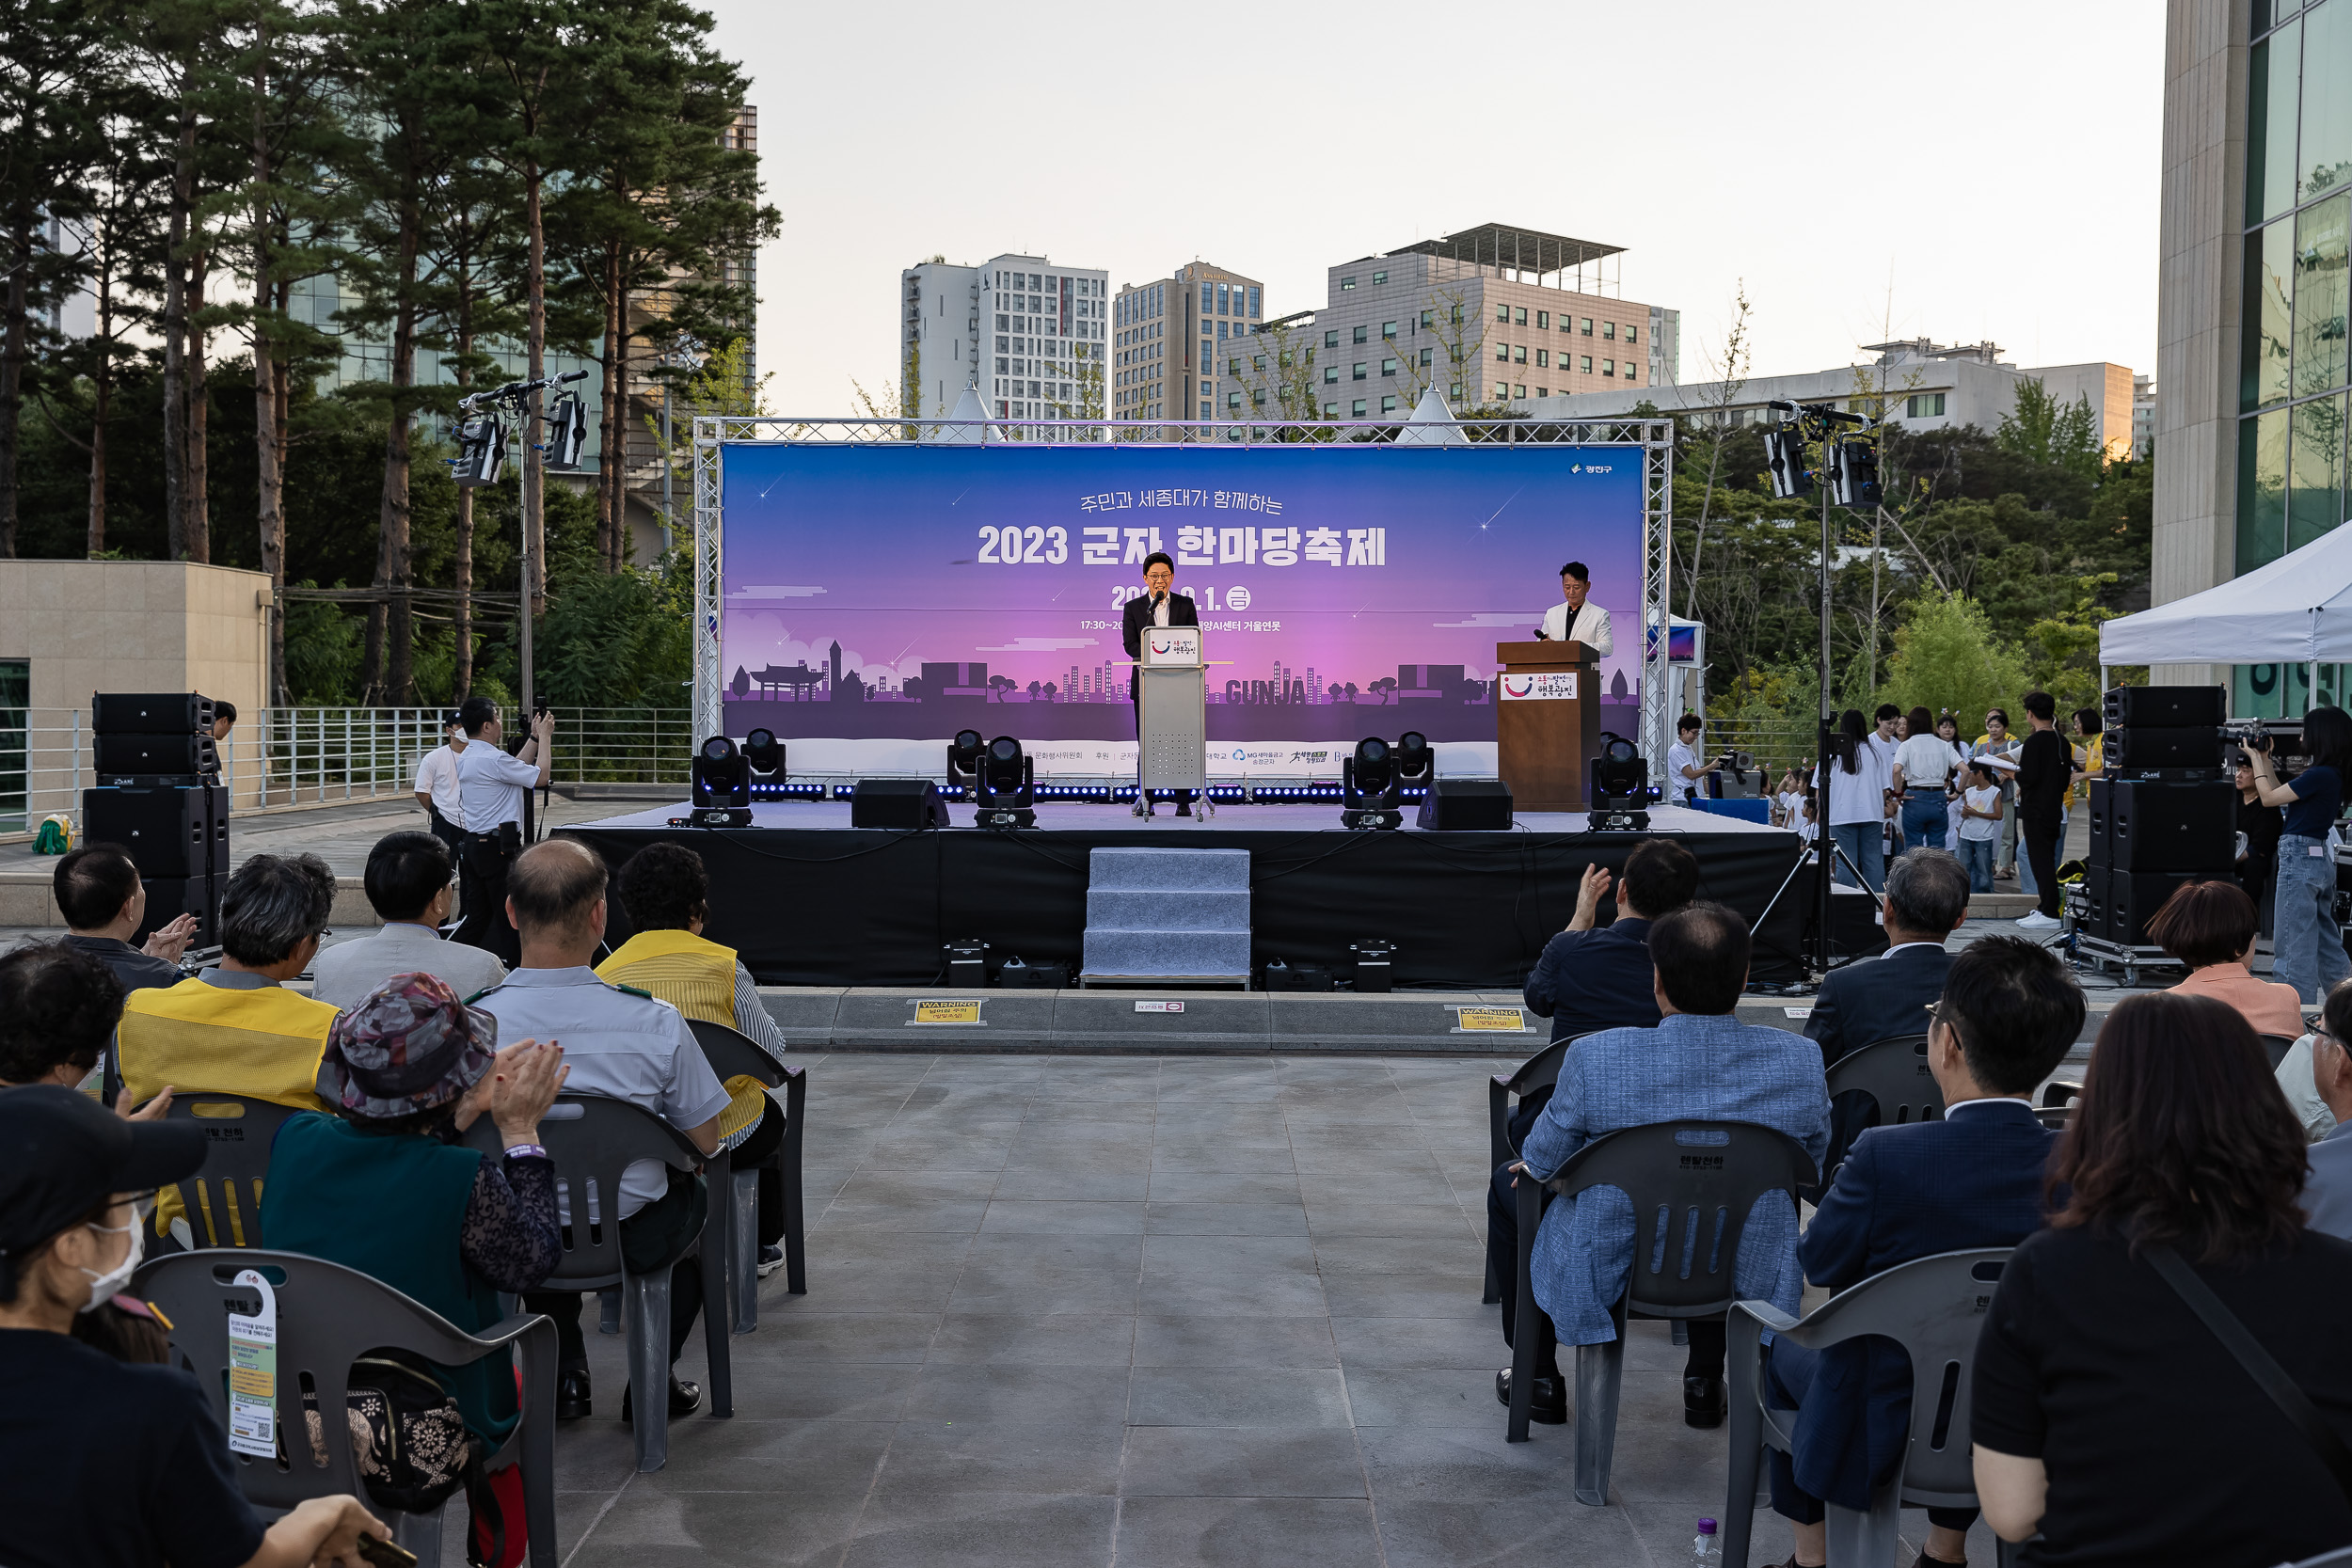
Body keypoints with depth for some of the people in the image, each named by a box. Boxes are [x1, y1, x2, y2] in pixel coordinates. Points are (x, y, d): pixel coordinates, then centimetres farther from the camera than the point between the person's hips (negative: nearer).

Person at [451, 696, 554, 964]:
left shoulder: (464, 758, 13)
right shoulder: (493, 759, -18)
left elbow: (516, 768, 21)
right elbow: (540, 776, -12)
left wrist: (534, 738, 20)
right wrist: (544, 737, -2)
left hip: (474, 844, 9)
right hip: (499, 848, -9)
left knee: (478, 913, 14)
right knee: (509, 916, -3)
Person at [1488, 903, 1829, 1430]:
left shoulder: (1594, 1058, -26)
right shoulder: (1800, 1061, -17)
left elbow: (1542, 1162, -10)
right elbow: (1814, 1156, 3)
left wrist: (1531, 1162, 15)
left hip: (1607, 1280, -3)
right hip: (1744, 1282, 3)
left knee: (1507, 1183, 27)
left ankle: (1542, 1380, 36)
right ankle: (1705, 1381, 40)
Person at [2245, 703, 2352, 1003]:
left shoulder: (2319, 775, -18)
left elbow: (2269, 797, -10)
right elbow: (2282, 794, 18)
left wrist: (2256, 758, 1)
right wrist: (2266, 759, 19)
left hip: (2299, 858, -10)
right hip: (2320, 857, 10)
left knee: (2295, 942, -4)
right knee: (2326, 940, 16)